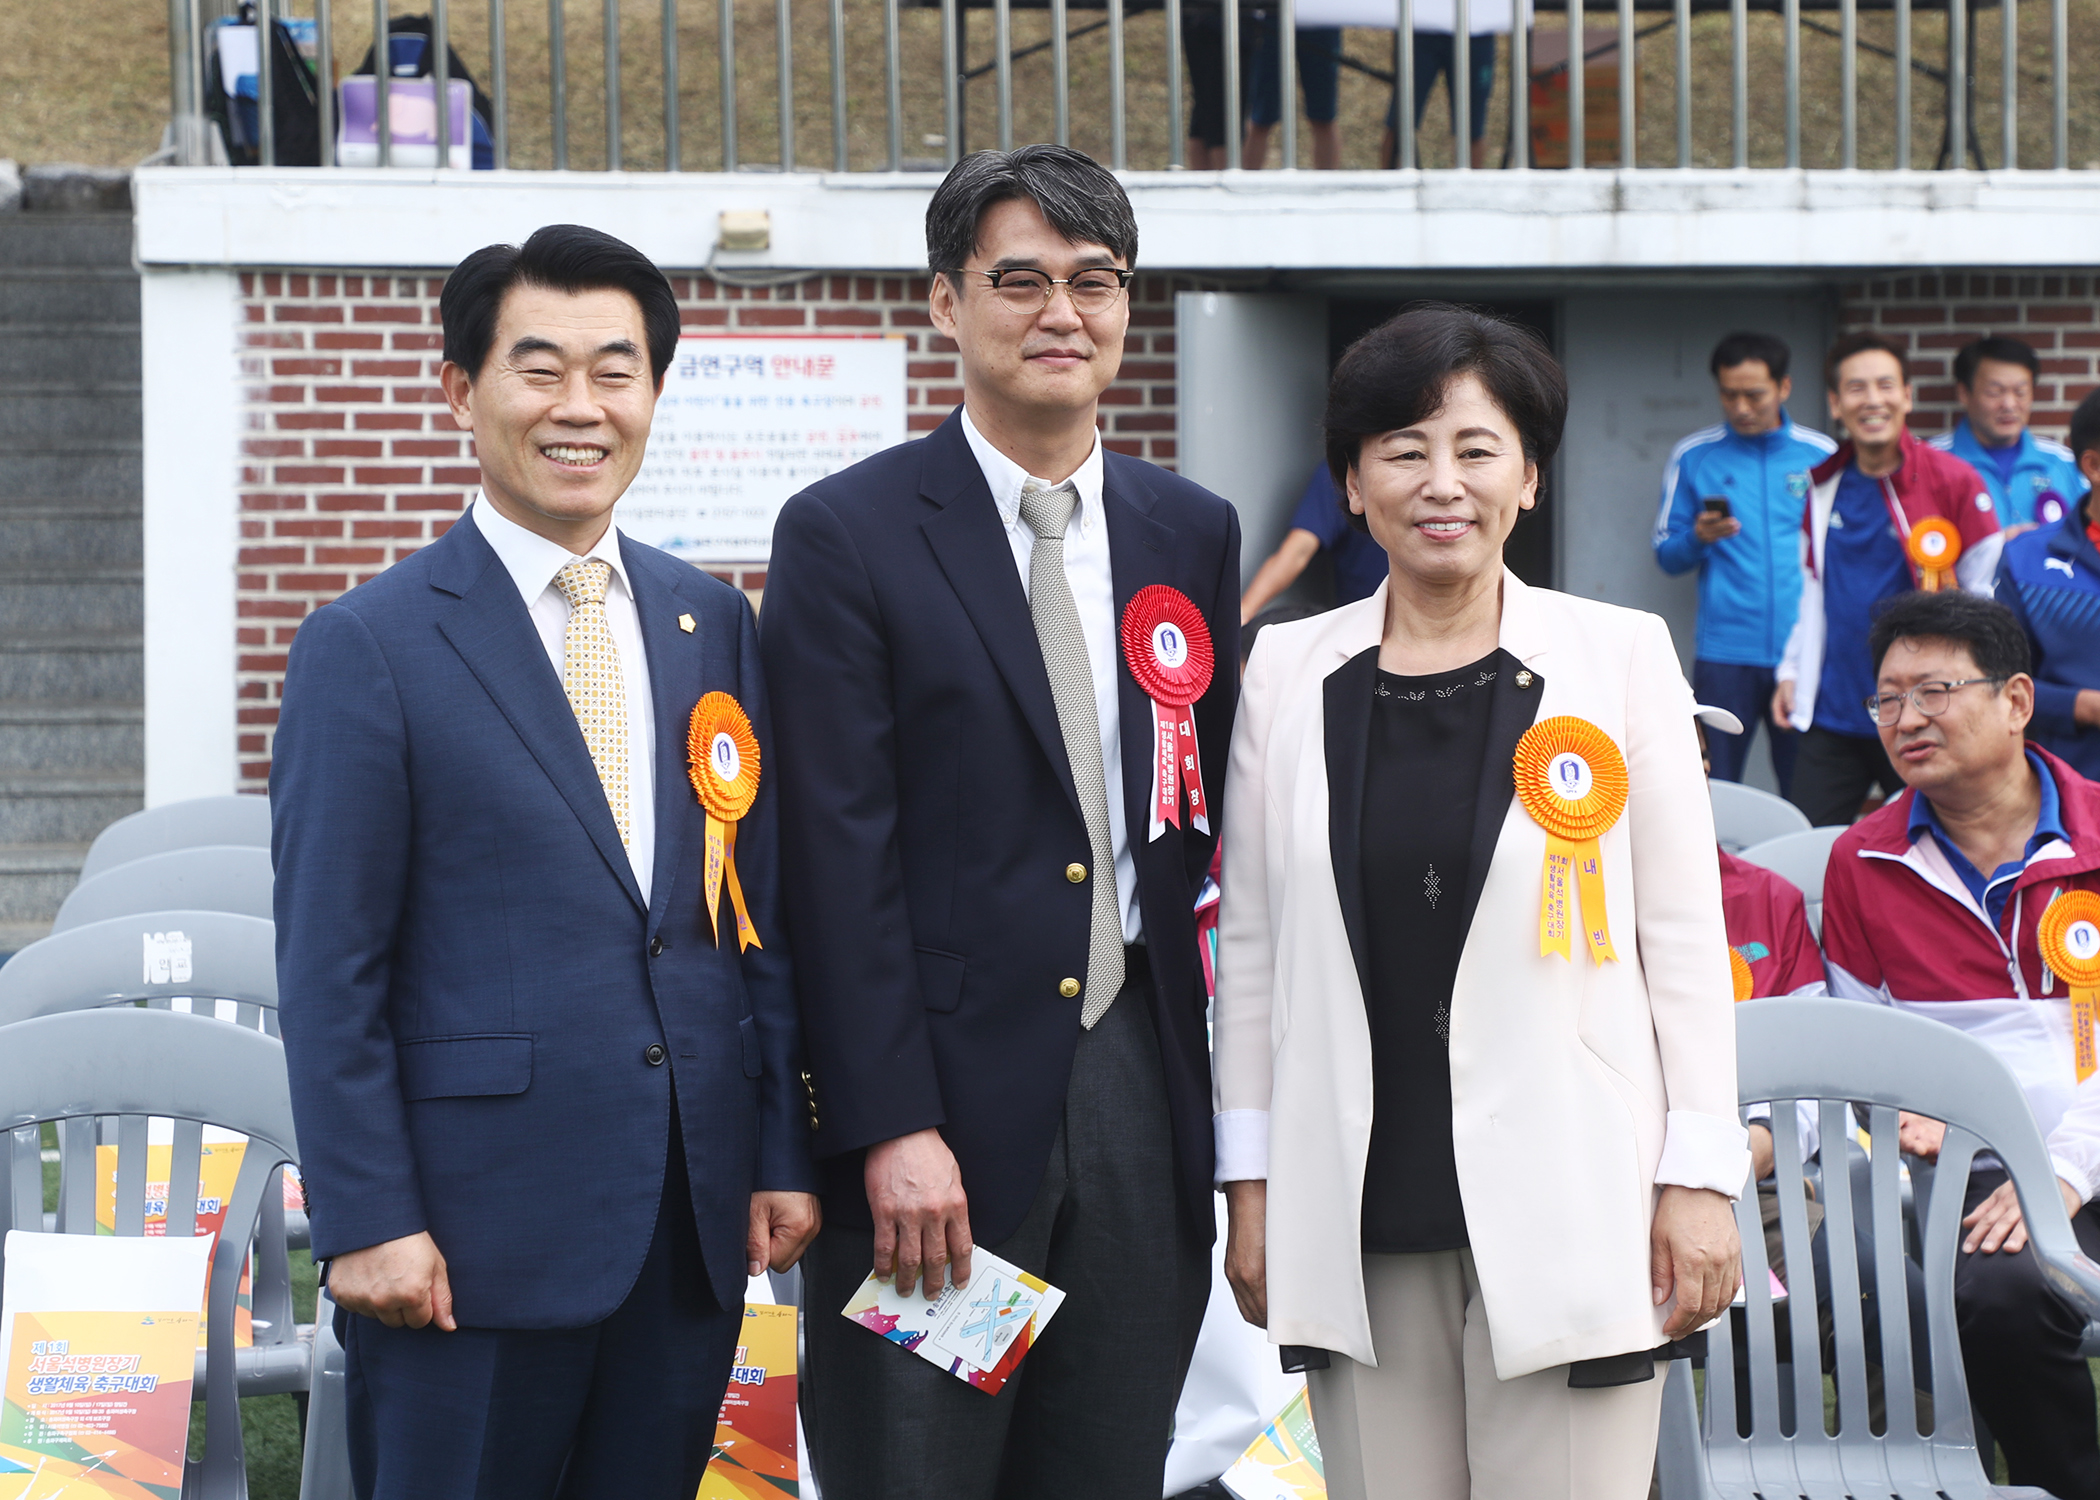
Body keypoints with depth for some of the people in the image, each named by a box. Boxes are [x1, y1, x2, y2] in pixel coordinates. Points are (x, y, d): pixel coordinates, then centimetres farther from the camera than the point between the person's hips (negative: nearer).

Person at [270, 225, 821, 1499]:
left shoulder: (714, 625, 11)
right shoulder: (369, 648, -5)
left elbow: (760, 915, 13)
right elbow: (328, 970, -7)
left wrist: (783, 1154, 7)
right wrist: (367, 1223, -12)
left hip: (693, 1228, 5)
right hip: (477, 1236, -5)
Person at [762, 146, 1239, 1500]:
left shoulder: (1193, 535, 11)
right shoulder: (846, 535, -4)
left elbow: (1206, 815, 12)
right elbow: (842, 856, -9)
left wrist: (1213, 1087, 4)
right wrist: (890, 1127, -15)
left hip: (1141, 1085, 4)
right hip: (949, 1099, -4)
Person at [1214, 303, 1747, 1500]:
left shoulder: (1622, 657, 3)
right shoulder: (1287, 674, 8)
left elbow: (1686, 933, 2)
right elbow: (1250, 943, 11)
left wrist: (1700, 1177, -2)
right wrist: (1251, 1179, 8)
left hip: (1567, 1209, -2)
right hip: (1359, 1212, 2)